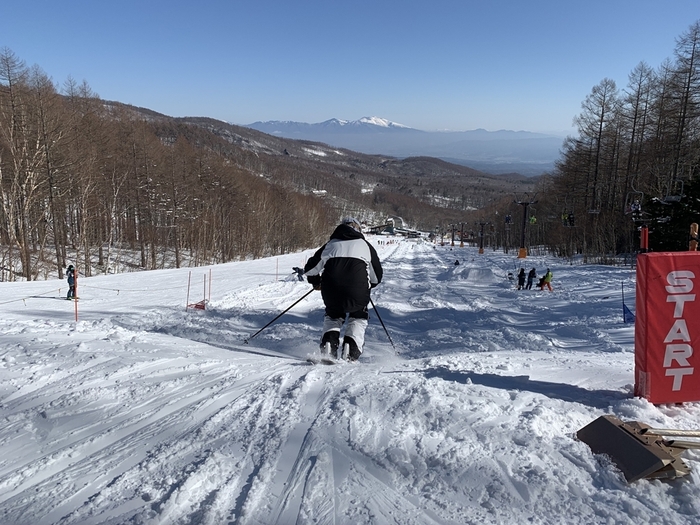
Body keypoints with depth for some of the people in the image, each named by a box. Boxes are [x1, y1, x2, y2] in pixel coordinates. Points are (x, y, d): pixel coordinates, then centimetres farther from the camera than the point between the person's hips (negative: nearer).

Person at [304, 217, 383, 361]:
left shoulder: (330, 244, 23)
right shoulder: (365, 244, 21)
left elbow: (310, 269, 23)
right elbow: (377, 276, 22)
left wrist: (316, 282, 43)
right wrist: (366, 286, 42)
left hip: (331, 291, 1)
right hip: (357, 293, -1)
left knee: (332, 315, 29)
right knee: (358, 317, 24)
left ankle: (329, 342, 8)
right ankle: (351, 350, 7)